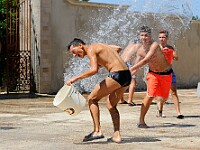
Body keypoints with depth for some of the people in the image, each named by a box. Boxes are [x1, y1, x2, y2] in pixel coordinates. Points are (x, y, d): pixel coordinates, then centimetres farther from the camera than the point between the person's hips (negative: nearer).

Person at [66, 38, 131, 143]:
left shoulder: (90, 49, -4)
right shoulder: (99, 46, 23)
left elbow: (94, 70, -20)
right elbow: (118, 48, 37)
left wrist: (75, 78, -15)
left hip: (117, 75, -9)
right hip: (127, 75, 9)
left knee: (92, 99, 1)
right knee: (111, 105, 20)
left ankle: (97, 131, -6)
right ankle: (116, 135, 14)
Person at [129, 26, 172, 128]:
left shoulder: (154, 45, -26)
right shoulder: (140, 50, -9)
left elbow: (146, 60, -38)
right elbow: (136, 68, -2)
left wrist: (130, 69, -41)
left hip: (166, 73, -2)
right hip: (153, 73, 2)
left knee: (163, 96, 10)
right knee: (150, 95, -17)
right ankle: (141, 121, -15)